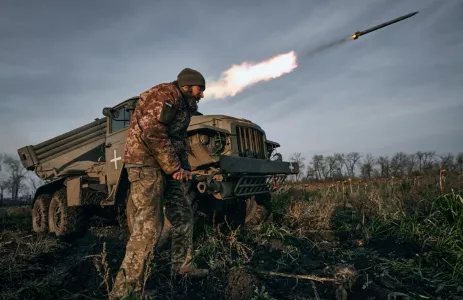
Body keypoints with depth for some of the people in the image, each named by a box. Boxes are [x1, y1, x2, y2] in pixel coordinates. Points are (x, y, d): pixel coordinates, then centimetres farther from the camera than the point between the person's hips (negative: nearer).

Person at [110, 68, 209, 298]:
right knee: (148, 225, -12)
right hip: (147, 163, -10)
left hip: (167, 166, 10)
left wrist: (183, 167, 8)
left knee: (183, 215, 11)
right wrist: (174, 167, -18)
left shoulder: (183, 105, 20)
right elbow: (152, 133, -24)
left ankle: (181, 266, 25)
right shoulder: (165, 94, -12)